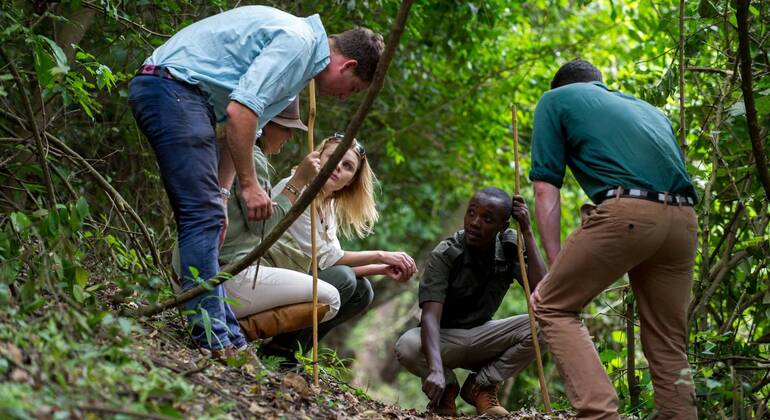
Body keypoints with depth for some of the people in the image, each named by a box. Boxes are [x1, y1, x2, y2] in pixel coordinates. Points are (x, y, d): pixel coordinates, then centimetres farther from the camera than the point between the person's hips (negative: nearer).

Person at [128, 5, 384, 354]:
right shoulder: (297, 41, -12)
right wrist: (249, 184, -14)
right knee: (203, 215, -13)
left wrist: (220, 194, 12)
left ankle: (228, 337, 8)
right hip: (172, 87, -11)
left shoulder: (299, 52, 20)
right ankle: (215, 341, -14)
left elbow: (246, 127, 20)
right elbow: (240, 109, -21)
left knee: (205, 215, 7)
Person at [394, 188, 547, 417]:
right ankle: (447, 386, -2)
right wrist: (436, 370, -52)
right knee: (406, 346, -37)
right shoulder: (444, 255, -23)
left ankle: (480, 385, -3)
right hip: (444, 338, -3)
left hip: (481, 335, 3)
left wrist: (527, 232, -26)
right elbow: (430, 315, -35)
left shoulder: (510, 247, -11)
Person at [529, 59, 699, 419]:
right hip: (683, 219, 6)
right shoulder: (647, 107, 35)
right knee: (669, 343, 15)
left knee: (553, 307, 8)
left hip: (626, 211, -5)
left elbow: (546, 188, 9)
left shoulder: (556, 99, 19)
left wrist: (555, 268, 9)